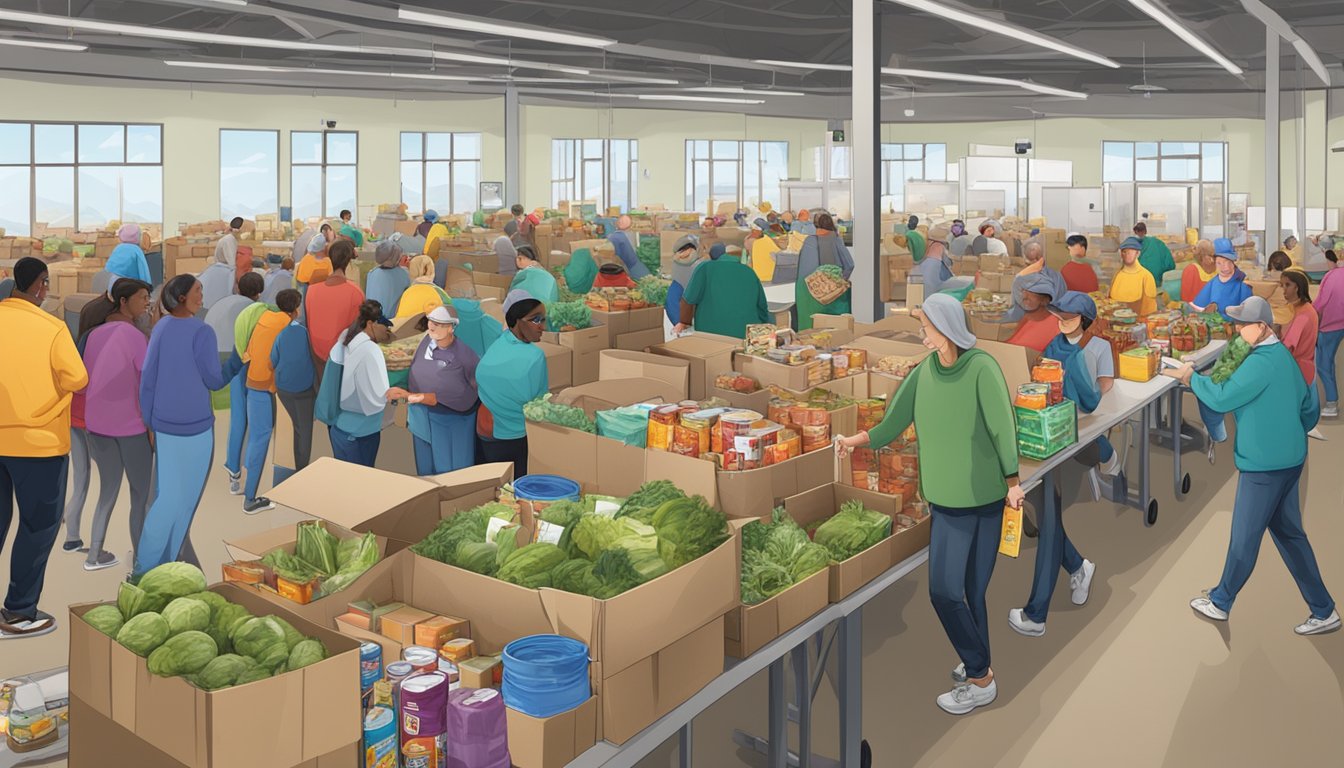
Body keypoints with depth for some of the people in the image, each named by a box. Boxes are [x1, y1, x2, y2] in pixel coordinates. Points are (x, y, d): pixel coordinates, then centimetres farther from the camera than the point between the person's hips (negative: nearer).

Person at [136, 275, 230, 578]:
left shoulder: (160, 328, 2)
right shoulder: (201, 332, -15)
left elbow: (148, 378, 5)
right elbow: (214, 380, -10)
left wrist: (149, 422, 13)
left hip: (163, 424, 6)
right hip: (195, 426, -6)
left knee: (168, 493, 15)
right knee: (182, 497, 5)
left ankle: (176, 551, 29)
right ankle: (145, 568, 9)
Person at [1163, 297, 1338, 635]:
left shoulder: (1261, 361, -21)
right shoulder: (1283, 356, 10)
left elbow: (1222, 398, -25)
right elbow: (1309, 411, 17)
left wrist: (1192, 377, -10)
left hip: (1264, 465, -10)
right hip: (1288, 459, 10)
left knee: (1244, 538, 6)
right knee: (1289, 533, 17)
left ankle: (1220, 603, 22)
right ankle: (1323, 610, 21)